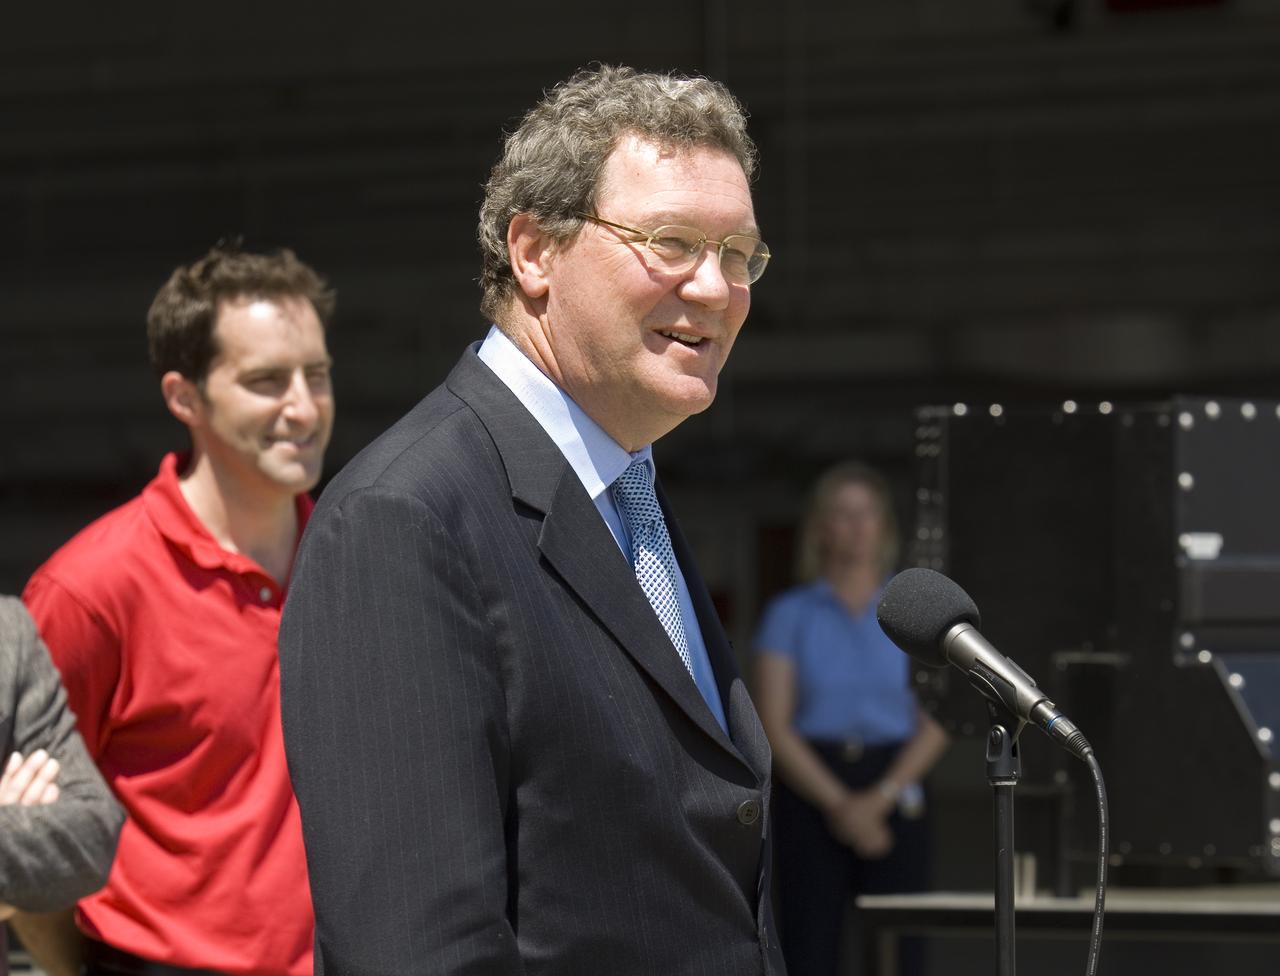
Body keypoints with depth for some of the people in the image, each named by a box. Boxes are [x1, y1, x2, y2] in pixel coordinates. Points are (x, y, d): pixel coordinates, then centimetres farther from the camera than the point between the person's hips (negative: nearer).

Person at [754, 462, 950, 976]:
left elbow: (935, 727, 2)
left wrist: (879, 798, -11)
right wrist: (839, 804, -12)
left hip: (893, 794, 1)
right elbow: (775, 726, -2)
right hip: (810, 794, -1)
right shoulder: (790, 614, 5)